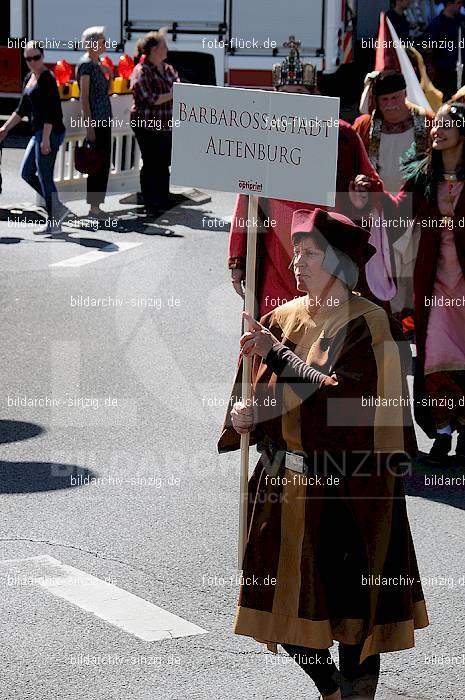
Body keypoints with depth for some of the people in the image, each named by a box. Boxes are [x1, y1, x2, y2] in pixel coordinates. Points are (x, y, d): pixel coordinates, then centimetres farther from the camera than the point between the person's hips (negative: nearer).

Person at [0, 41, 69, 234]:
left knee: (44, 177, -5)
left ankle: (53, 222, 3)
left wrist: (45, 139, -23)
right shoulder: (29, 78, 15)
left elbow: (50, 111, -19)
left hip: (50, 132, -10)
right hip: (38, 132, 10)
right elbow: (22, 110, 22)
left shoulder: (47, 78, -13)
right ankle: (58, 208, 15)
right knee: (27, 173, 12)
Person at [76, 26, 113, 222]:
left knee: (104, 162, 10)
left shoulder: (98, 63, 15)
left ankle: (97, 206, 16)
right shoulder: (86, 64, -12)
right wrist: (89, 125, -19)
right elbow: (84, 97, -17)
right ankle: (93, 208, -2)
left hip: (104, 119, 9)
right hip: (95, 120, -9)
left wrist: (107, 74, 13)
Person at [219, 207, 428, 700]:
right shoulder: (284, 318, 8)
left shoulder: (365, 323, -9)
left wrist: (278, 356, -19)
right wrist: (241, 416, -15)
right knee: (286, 602, 12)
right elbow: (255, 391, 7)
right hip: (284, 483, 6)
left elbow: (341, 396, -22)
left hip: (345, 492, -6)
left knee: (350, 603, 0)